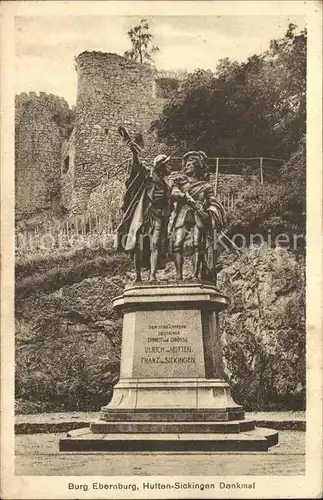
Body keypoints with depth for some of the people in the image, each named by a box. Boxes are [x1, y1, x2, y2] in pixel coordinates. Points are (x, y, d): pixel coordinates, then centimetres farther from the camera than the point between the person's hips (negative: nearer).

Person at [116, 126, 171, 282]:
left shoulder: (165, 186, 18)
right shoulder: (147, 173, 3)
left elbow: (167, 208, 21)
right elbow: (137, 161, -9)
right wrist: (128, 141, -21)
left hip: (157, 218, 4)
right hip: (142, 215, -3)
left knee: (155, 246, -8)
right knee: (139, 246, -1)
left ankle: (152, 276, -11)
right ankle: (138, 276, 6)